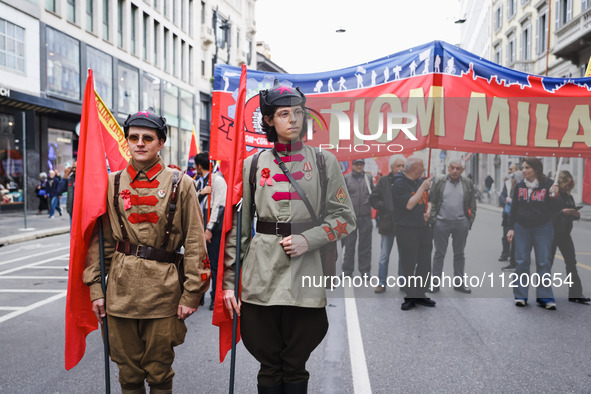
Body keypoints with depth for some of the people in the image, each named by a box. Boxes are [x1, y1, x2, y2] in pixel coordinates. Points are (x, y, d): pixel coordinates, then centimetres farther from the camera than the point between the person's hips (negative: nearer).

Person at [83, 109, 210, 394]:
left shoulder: (180, 184, -3)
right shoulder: (112, 184, 5)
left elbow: (195, 243, -4)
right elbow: (99, 240, 8)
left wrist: (191, 294, -7)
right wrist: (96, 288, 3)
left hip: (164, 291, -2)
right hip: (121, 292, 2)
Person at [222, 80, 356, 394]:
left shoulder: (324, 162, 6)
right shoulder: (252, 165, 7)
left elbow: (344, 217, 5)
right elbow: (237, 227, 8)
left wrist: (308, 239, -12)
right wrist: (229, 282, 4)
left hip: (306, 278, 0)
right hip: (261, 276, 1)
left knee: (296, 368, 8)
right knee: (269, 367, 9)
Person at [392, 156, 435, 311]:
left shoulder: (420, 181, 12)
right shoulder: (399, 183, -11)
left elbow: (428, 200, 24)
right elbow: (409, 205, -18)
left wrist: (428, 210, 3)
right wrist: (422, 188, -14)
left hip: (423, 228, 7)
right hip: (407, 230, -7)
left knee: (424, 264, 9)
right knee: (409, 265, -2)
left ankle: (420, 295, 20)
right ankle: (410, 297, 8)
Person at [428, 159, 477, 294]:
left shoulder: (468, 184, 5)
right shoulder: (439, 181, 0)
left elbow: (472, 205, 9)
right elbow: (431, 200, 0)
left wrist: (470, 221, 2)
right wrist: (433, 218, -6)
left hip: (461, 223, 2)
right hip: (441, 222, -2)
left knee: (459, 254, 11)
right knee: (439, 253, 5)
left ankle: (458, 282, 21)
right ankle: (436, 283, 12)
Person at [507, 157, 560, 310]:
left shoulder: (548, 185, -4)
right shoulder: (519, 186, 6)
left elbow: (554, 210, -5)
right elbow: (513, 209, 9)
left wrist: (554, 196, -22)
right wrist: (511, 228, 4)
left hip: (543, 228, -2)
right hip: (522, 228, 3)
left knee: (544, 263, -1)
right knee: (521, 262, 3)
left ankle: (545, 297, 5)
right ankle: (520, 296, 12)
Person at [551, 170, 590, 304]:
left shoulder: (569, 196, 12)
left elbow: (572, 215, 17)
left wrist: (576, 215, -5)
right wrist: (562, 212, -25)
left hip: (565, 233, 6)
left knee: (571, 262, 2)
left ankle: (575, 293, 4)